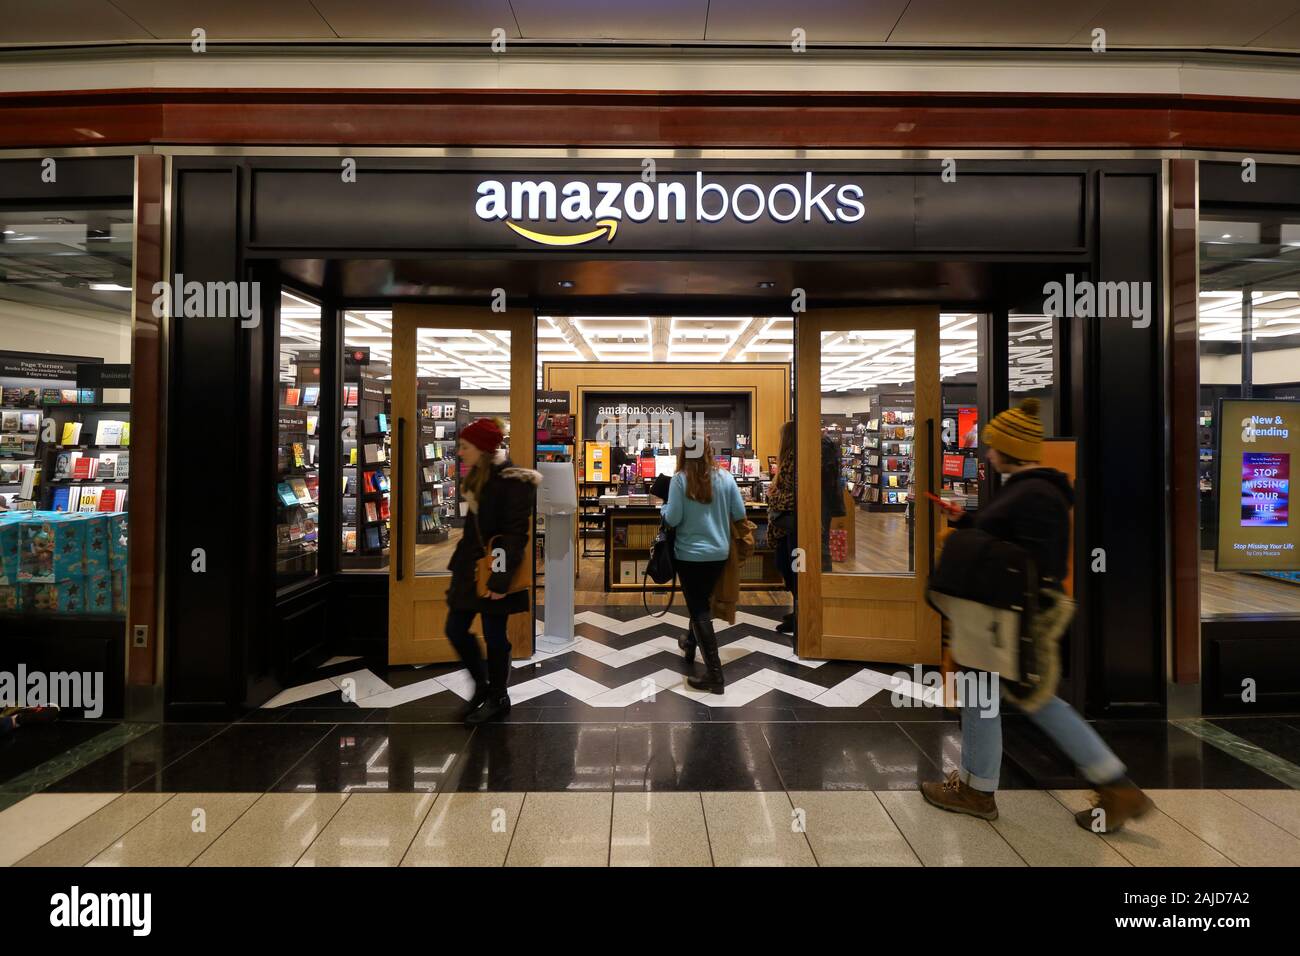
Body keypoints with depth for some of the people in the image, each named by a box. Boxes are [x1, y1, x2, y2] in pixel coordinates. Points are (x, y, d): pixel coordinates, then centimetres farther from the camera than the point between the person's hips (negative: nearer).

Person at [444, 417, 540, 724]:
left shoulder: (514, 480, -17)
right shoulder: (477, 477, 9)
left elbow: (516, 534, -20)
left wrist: (500, 580, -21)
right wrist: (459, 562, 18)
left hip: (495, 570, -8)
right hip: (471, 566, 9)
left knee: (494, 635, 4)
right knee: (455, 629, 12)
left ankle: (498, 698, 25)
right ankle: (482, 685, 33)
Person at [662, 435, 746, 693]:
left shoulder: (679, 479, -14)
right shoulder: (725, 477, -5)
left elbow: (672, 519, -15)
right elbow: (739, 514, 0)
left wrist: (664, 509, 6)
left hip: (690, 554, -4)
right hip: (719, 552, 4)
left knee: (699, 610, 3)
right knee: (702, 601, 25)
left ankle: (714, 674, 1)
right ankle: (691, 643, 47)